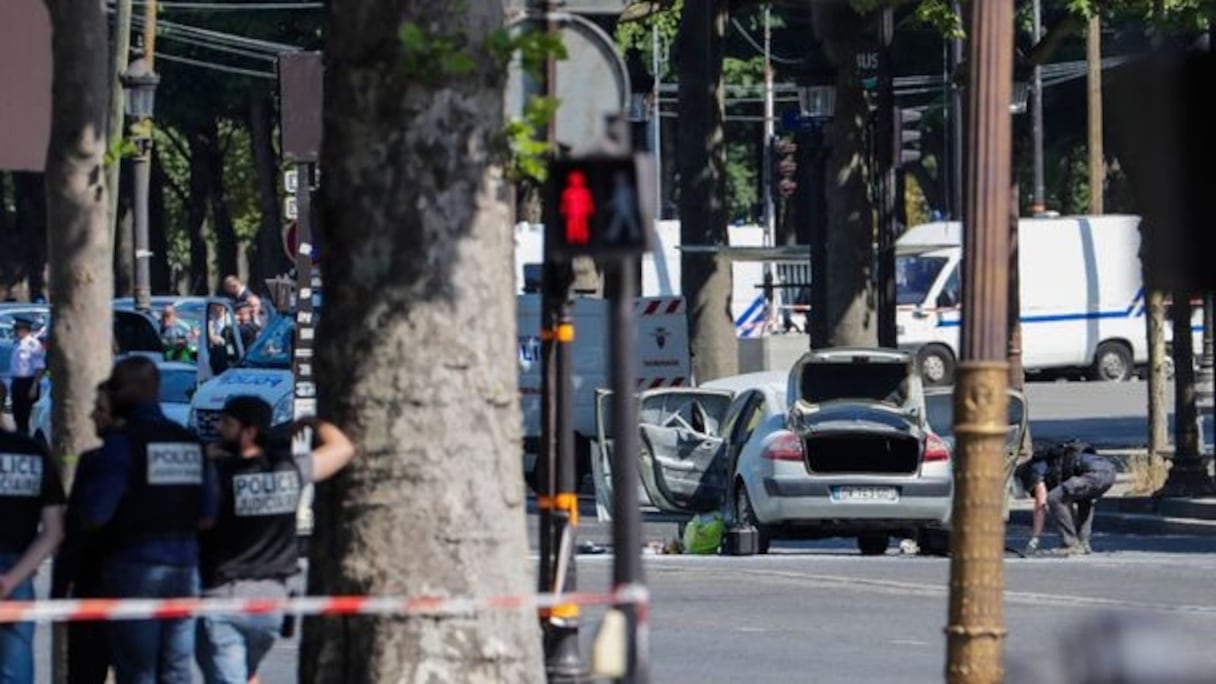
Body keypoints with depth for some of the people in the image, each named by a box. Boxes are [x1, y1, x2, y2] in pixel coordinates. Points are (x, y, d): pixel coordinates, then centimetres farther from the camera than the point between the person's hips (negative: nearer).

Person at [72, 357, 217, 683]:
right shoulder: (190, 442, 7)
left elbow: (95, 515, -14)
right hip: (183, 567, 5)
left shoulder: (122, 441, -11)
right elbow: (207, 515, 10)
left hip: (134, 567, -5)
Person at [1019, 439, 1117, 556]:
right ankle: (1083, 543, 22)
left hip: (1095, 473, -9)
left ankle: (1071, 545, -4)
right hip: (1109, 472, 9)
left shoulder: (1036, 468, 11)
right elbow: (1070, 504, 42)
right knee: (1084, 501, 35)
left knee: (1054, 498, -6)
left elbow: (1041, 506, 4)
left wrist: (1034, 540, 9)